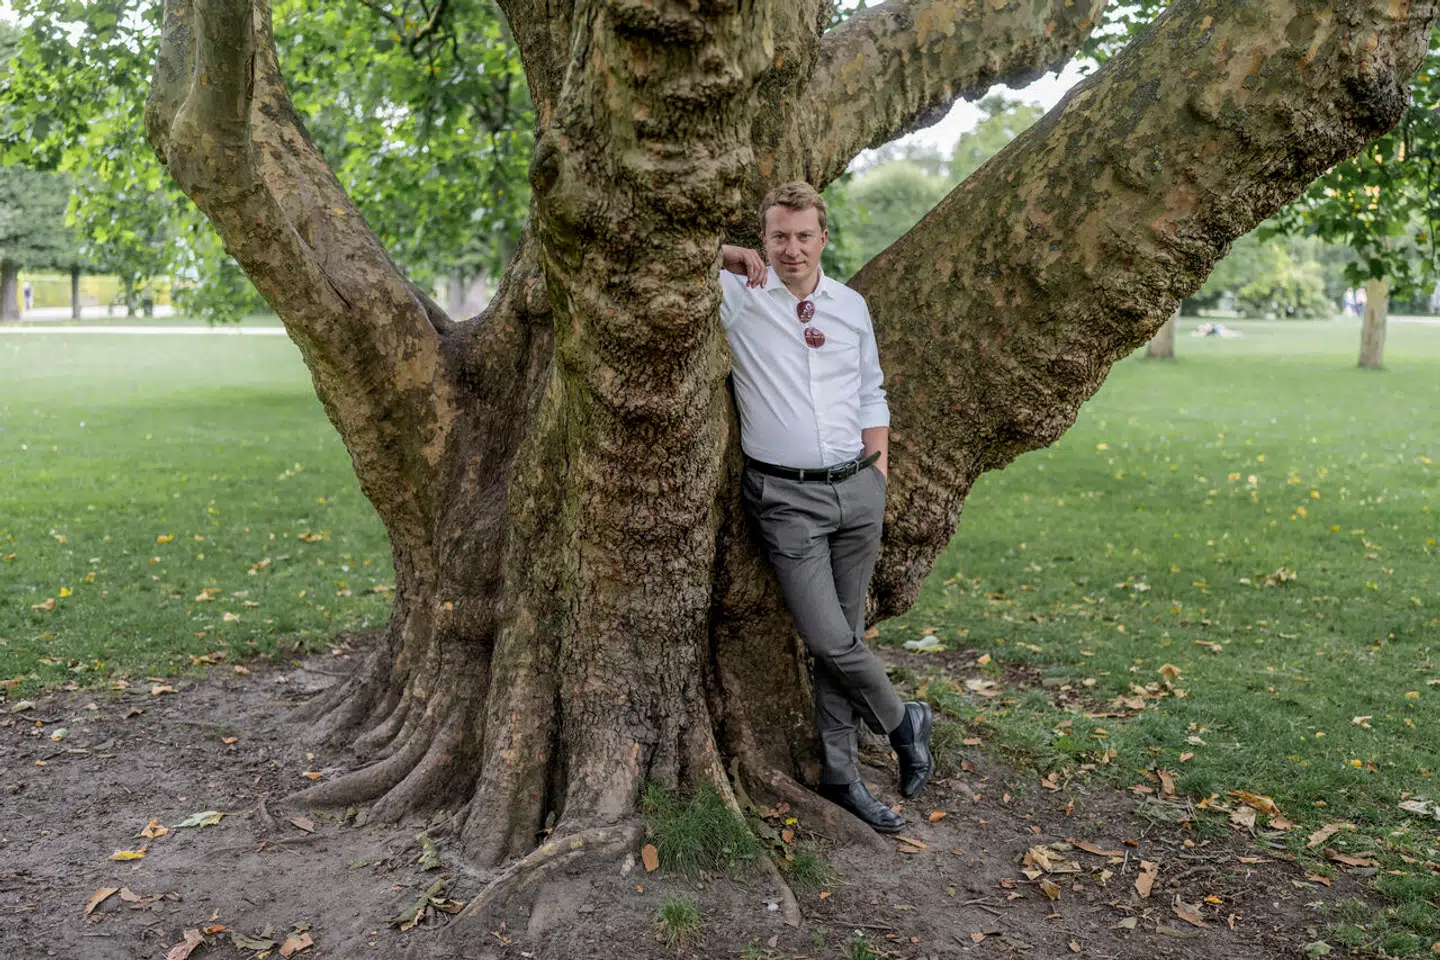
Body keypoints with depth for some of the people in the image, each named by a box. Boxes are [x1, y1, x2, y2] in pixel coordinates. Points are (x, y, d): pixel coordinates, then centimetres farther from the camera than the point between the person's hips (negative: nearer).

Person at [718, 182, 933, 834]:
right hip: (786, 498, -3)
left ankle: (840, 772, 20)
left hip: (857, 491, 4)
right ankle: (902, 721, 19)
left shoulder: (851, 306, 11)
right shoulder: (737, 295, -1)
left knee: (843, 634, 8)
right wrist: (730, 256, -4)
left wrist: (880, 472, 10)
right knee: (829, 640, -8)